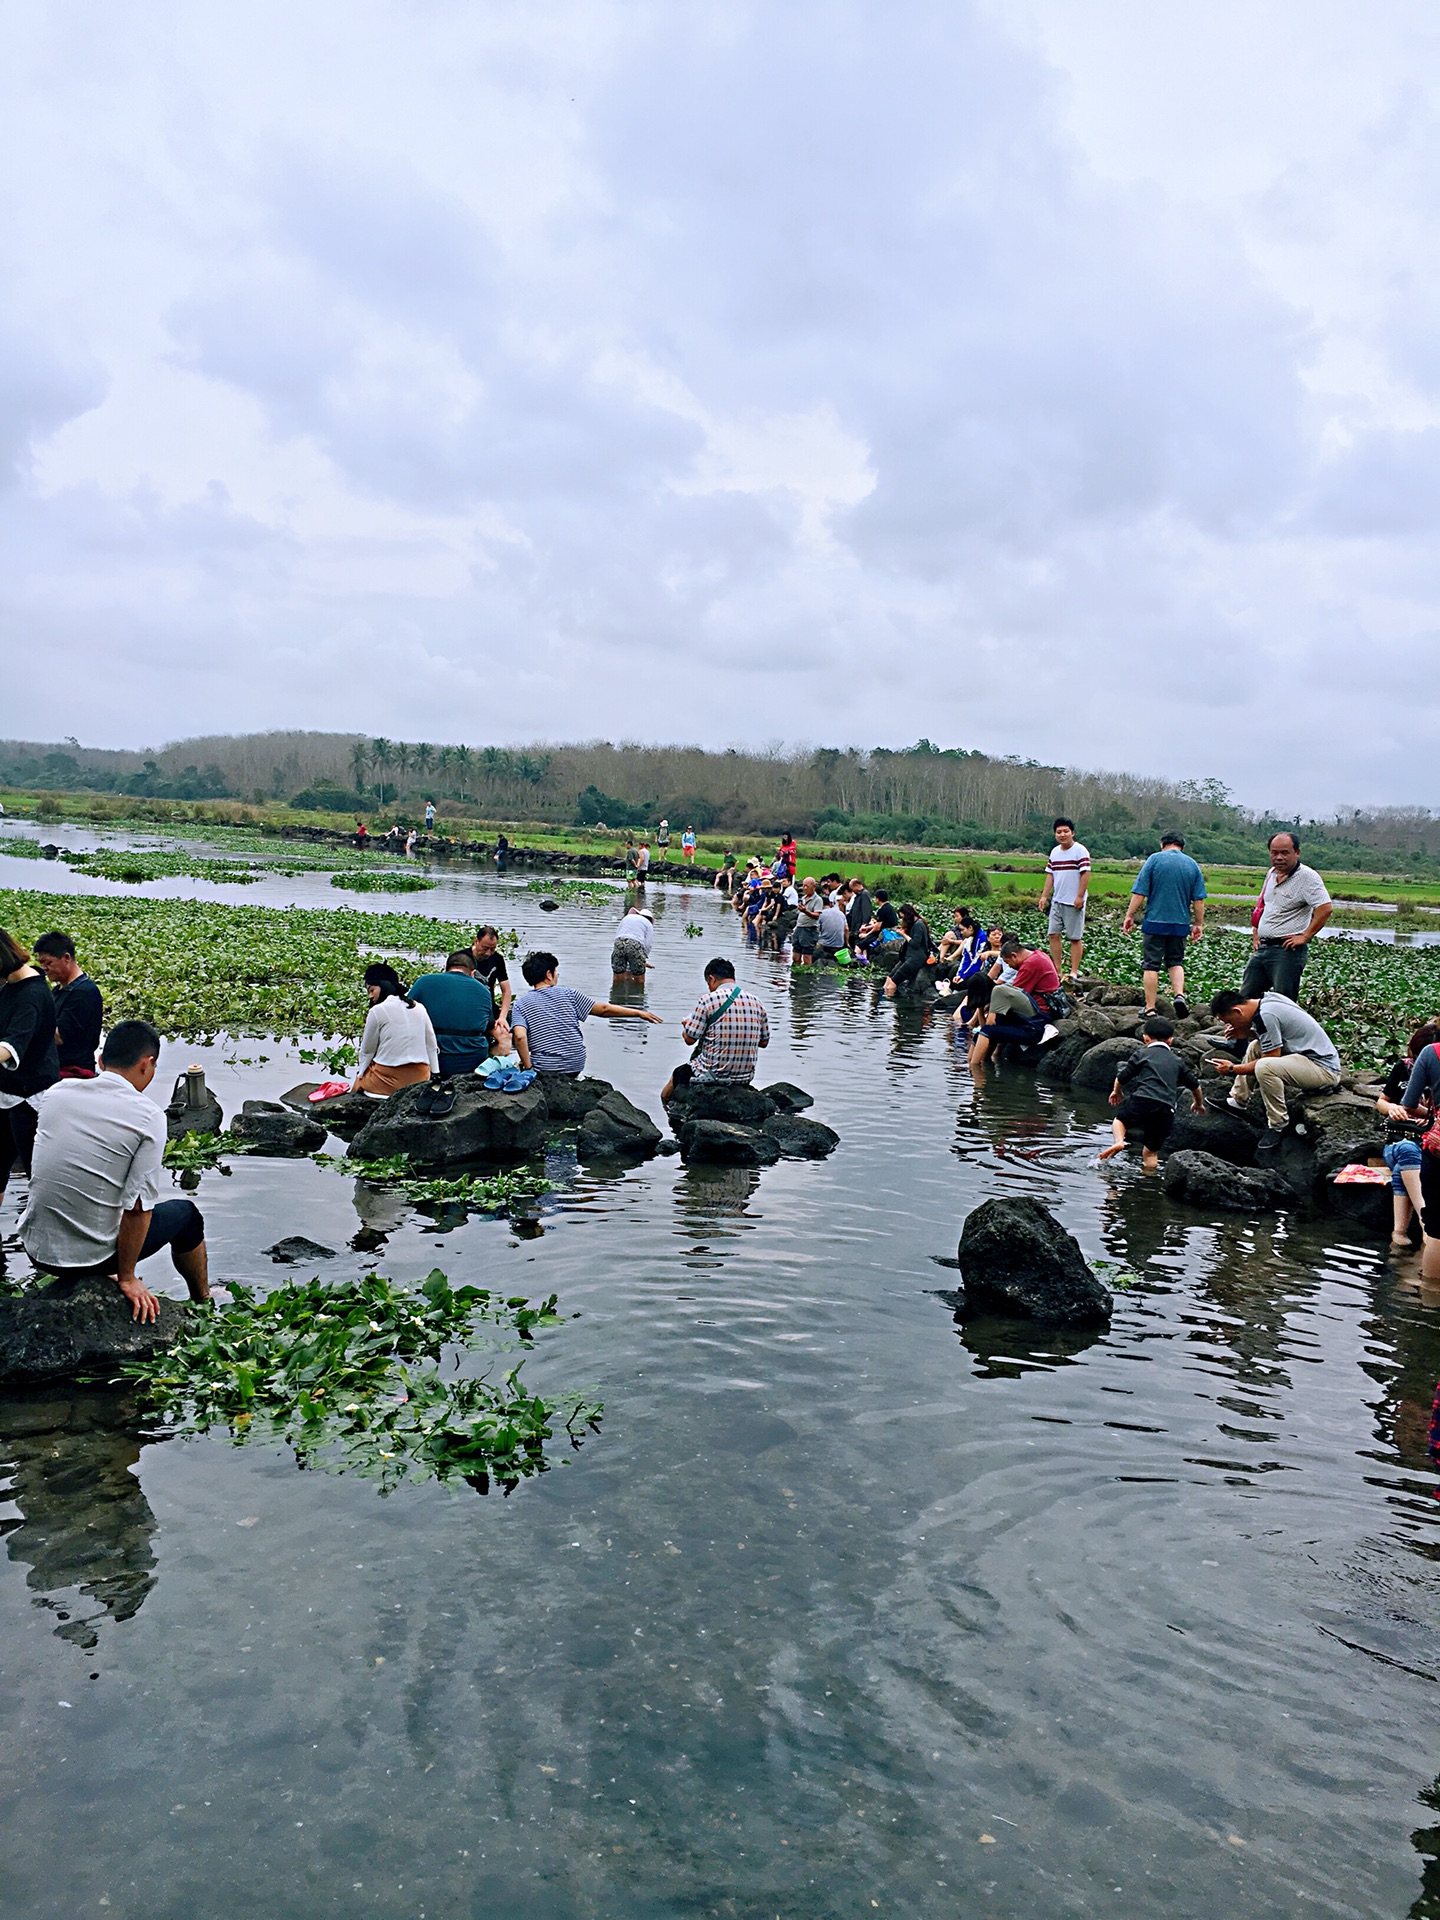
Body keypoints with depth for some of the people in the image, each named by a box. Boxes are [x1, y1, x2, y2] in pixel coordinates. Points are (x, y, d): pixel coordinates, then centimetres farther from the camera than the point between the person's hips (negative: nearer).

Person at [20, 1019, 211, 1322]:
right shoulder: (148, 1117, -17)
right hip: (88, 1258, -5)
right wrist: (127, 1278, -4)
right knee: (186, 1214, 20)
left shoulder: (56, 1092, -3)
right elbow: (138, 1207, -19)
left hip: (34, 1248, 5)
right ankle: (202, 1303, 41)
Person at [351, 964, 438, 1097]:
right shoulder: (419, 1008, 6)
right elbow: (432, 1046, 9)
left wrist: (360, 1071, 17)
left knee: (357, 1083, 19)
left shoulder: (377, 1011, -8)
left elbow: (367, 1050, 1)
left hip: (389, 1079, -5)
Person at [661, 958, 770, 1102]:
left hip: (713, 1075, -6)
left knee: (678, 1074, 23)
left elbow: (690, 1039, -9)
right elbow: (764, 1042, 10)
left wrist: (686, 1026, 13)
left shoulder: (708, 999, -13)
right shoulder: (755, 1002, 3)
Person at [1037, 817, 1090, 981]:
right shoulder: (1054, 852, 12)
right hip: (1057, 901, 7)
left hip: (1074, 903, -7)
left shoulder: (1080, 851, -9)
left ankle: (1074, 972, 3)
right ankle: (1056, 970, 13)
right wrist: (1044, 896, 10)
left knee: (1075, 937, -1)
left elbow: (1085, 874, -14)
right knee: (1054, 934, 5)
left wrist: (1080, 896, -18)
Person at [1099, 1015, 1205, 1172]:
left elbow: (1121, 1078, 13)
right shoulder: (1178, 1061, 23)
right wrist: (1198, 1103, 49)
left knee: (1120, 1119, 22)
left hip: (1142, 1101, -3)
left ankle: (1118, 1141, -6)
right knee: (1151, 1151, 14)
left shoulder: (1141, 1054, 12)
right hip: (1166, 1111, 3)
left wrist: (1117, 1092, 35)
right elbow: (1195, 1086, 28)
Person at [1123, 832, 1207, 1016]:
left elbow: (1139, 892, -7)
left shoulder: (1155, 859, -3)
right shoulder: (1192, 864, 7)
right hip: (1181, 924, 3)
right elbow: (1199, 899, 6)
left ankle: (1150, 1008, 2)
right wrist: (1198, 923, 14)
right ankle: (1179, 995, -4)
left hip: (1155, 921, -3)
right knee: (1176, 962, 18)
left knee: (1151, 965, 2)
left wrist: (1130, 915, -1)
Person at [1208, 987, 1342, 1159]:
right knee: (1255, 1046, 18)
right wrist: (1247, 1033, 5)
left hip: (1325, 1069, -11)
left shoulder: (1266, 1016, -22)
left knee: (1264, 1067, -31)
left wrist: (1233, 1069, -10)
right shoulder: (1268, 998, 5)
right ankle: (1237, 1100, 24)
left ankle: (1277, 1128, -14)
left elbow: (1272, 1060, -19)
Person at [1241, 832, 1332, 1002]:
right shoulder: (1272, 874, 14)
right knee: (1246, 997, 9)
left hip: (1287, 950, -8)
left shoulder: (1307, 877, -11)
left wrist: (1305, 937, -20)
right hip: (1262, 948, 8)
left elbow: (1325, 908, -22)